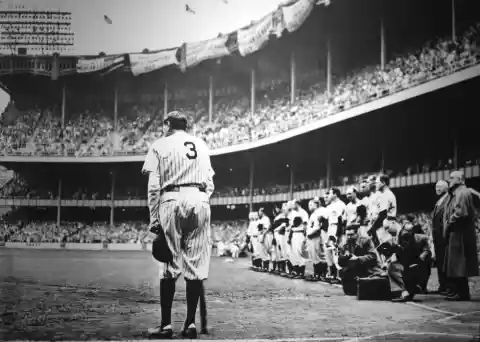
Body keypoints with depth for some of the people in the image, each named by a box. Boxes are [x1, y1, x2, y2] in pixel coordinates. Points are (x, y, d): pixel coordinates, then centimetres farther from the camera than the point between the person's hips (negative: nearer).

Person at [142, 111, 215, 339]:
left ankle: (166, 325, -1)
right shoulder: (201, 145, 21)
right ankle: (190, 323, 3)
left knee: (169, 264, 0)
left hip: (172, 200, -2)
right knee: (196, 264, 3)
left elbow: (154, 186, 1)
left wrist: (154, 219, 2)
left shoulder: (160, 145, 9)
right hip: (200, 200, 3)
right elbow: (210, 183, 15)